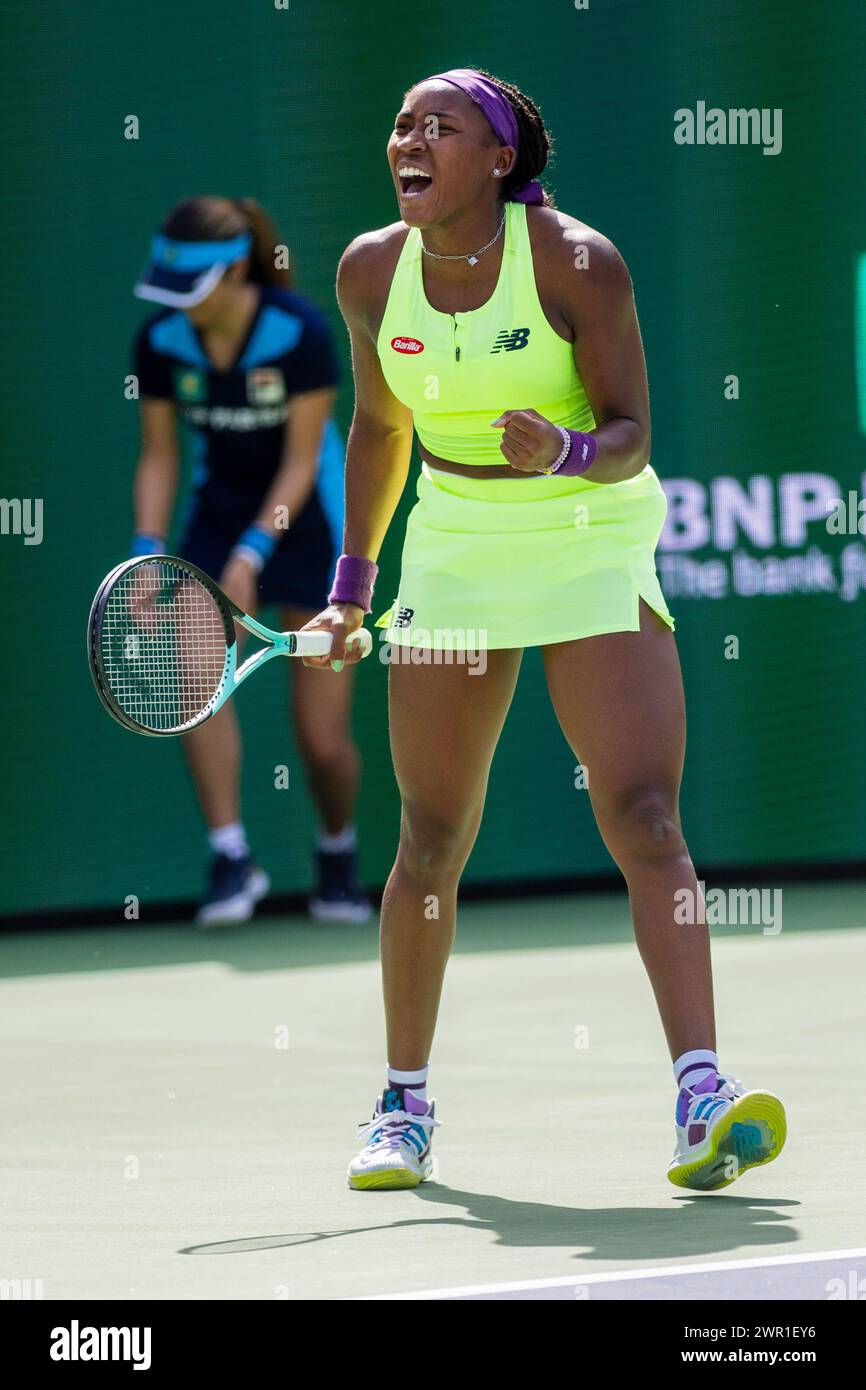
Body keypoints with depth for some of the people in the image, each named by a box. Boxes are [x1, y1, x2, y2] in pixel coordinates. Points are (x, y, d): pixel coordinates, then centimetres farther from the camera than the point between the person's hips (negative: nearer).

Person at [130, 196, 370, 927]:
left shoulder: (300, 332, -21)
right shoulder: (161, 341, -10)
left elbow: (301, 461, -18)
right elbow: (159, 456, -2)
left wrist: (253, 551, -28)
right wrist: (148, 551, -15)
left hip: (303, 518, -3)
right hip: (220, 514, 3)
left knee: (324, 739, -5)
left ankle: (338, 853, 24)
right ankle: (232, 859, -21)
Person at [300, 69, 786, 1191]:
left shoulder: (579, 263, -14)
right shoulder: (371, 271, -2)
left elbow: (631, 435, -12)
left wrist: (565, 453, -34)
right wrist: (351, 587, 14)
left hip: (594, 553, -3)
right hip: (455, 553, 3)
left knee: (645, 819, -17)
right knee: (432, 843, 5)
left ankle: (702, 1102, -24)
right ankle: (403, 1109, 19)